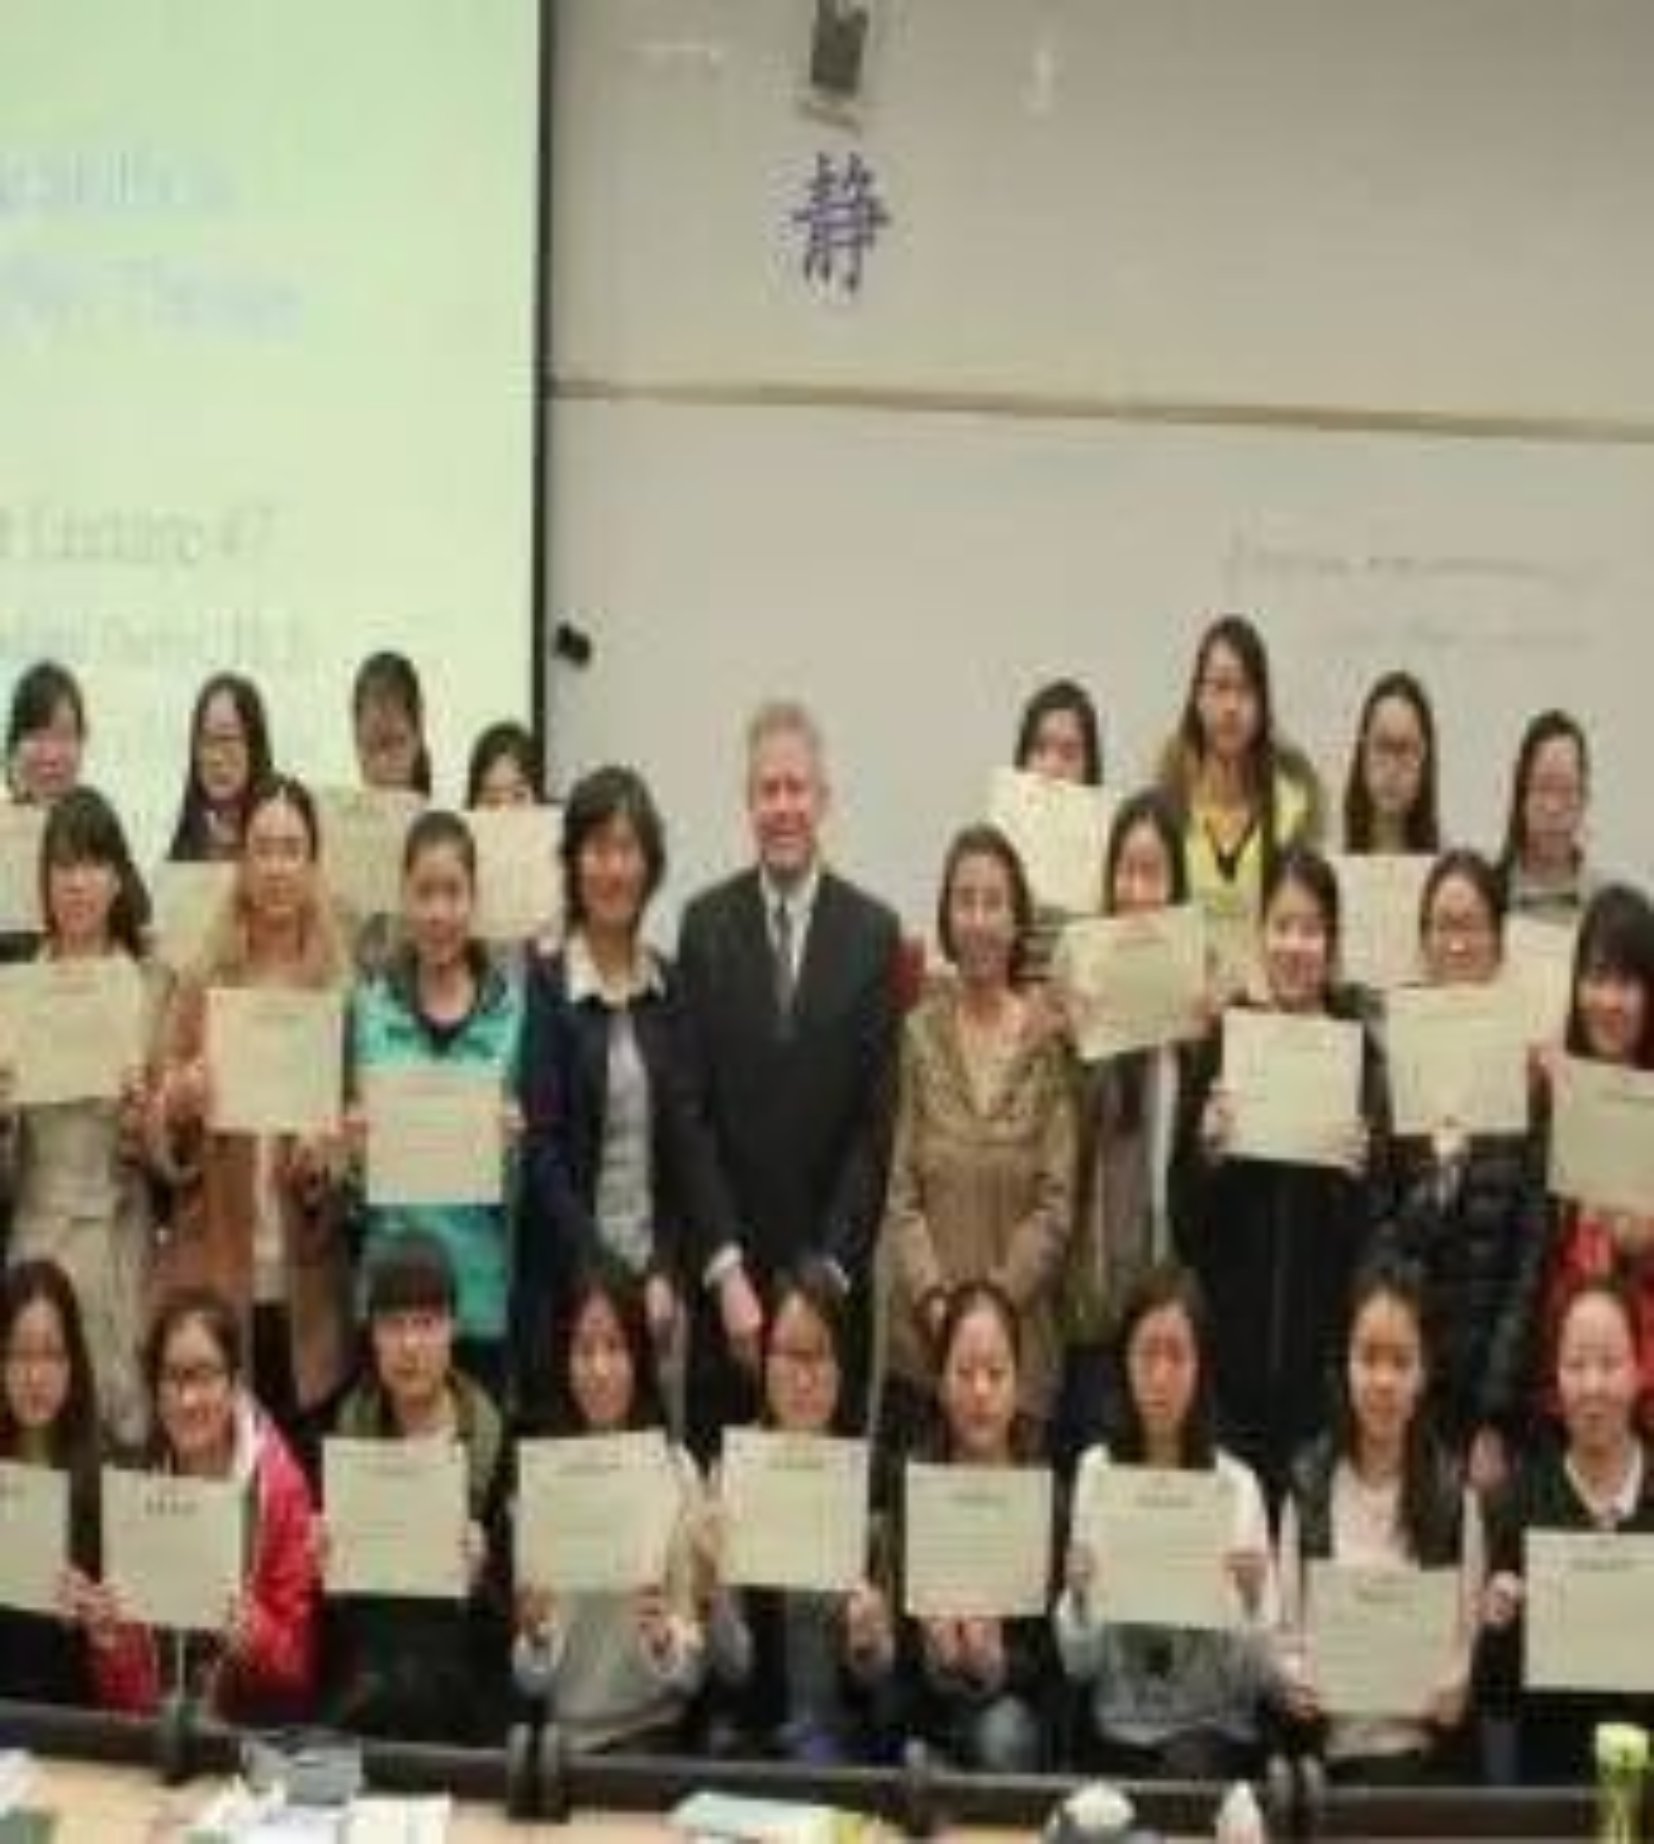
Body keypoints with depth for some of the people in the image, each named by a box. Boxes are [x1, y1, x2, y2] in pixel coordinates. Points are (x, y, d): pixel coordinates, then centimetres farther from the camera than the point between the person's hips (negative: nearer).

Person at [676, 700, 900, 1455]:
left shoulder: (873, 931, -1)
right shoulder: (705, 924, 1)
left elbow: (877, 1119, -2)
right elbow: (688, 1114, -1)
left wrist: (831, 1269, -8)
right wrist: (726, 1268, -8)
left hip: (834, 1273, 0)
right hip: (723, 1272, 1)